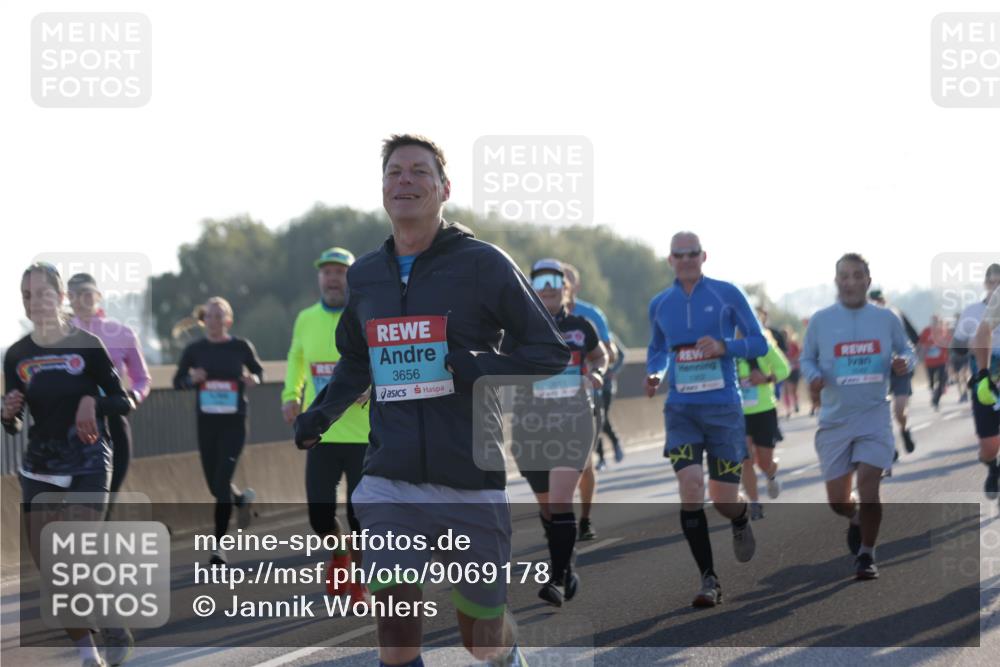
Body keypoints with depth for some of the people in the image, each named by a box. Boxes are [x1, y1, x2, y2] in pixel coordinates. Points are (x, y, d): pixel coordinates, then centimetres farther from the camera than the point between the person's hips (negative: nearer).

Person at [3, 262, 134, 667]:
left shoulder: (86, 345, -7)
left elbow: (124, 403, -2)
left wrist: (92, 402, -20)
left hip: (88, 467, -4)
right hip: (39, 470, 4)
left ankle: (116, 626, 11)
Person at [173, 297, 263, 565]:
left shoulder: (241, 347, -2)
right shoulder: (194, 350, 2)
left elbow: (258, 370, 13)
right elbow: (178, 381, 8)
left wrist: (253, 379, -9)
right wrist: (192, 379, -13)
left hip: (234, 423, -3)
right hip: (206, 422, 3)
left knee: (222, 482, -13)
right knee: (214, 485, 10)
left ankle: (219, 545, -5)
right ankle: (242, 499, 45)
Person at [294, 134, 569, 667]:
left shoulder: (482, 264, -3)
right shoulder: (364, 275, 11)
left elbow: (552, 351, -1)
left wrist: (481, 367, -18)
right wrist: (320, 414, 10)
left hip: (471, 481, -3)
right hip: (389, 482, 3)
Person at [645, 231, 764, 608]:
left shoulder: (727, 294, -1)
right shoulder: (660, 304, 9)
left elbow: (759, 343, 2)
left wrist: (723, 346, -16)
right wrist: (653, 375, 2)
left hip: (723, 407, -2)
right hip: (681, 408, 2)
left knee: (724, 499, 0)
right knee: (690, 486, -17)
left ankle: (741, 523, 41)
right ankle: (709, 580, -8)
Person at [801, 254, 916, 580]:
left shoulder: (886, 319, 2)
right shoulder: (820, 320, 0)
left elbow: (907, 351, 13)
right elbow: (806, 359, 9)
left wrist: (904, 364, -11)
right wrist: (813, 378, -13)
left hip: (874, 417, -1)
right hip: (835, 419, 1)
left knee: (868, 486, -15)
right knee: (837, 500, 4)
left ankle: (866, 553, 3)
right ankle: (855, 520, 41)